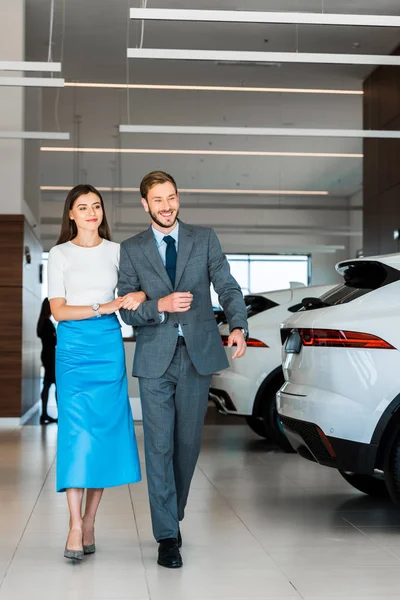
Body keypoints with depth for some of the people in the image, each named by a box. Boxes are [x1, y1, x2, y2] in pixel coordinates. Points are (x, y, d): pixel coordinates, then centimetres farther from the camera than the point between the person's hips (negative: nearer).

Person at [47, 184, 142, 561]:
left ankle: (89, 522, 8)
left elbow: (141, 286, 14)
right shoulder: (60, 254, 5)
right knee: (76, 430, -11)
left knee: (106, 432, -1)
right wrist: (103, 307, -14)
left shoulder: (117, 252, 11)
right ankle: (75, 527, -11)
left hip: (109, 346, 2)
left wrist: (140, 295, -10)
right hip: (73, 346, -2)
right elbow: (58, 311, -2)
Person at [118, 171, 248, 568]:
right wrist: (160, 306, -18)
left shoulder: (205, 239, 8)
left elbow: (227, 287, -1)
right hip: (155, 358, -1)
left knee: (188, 443, 9)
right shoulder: (132, 250, 6)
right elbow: (127, 311, 1)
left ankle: (173, 514, 30)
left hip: (197, 355, 1)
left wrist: (238, 326, -19)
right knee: (159, 446, -3)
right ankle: (167, 536, 3)